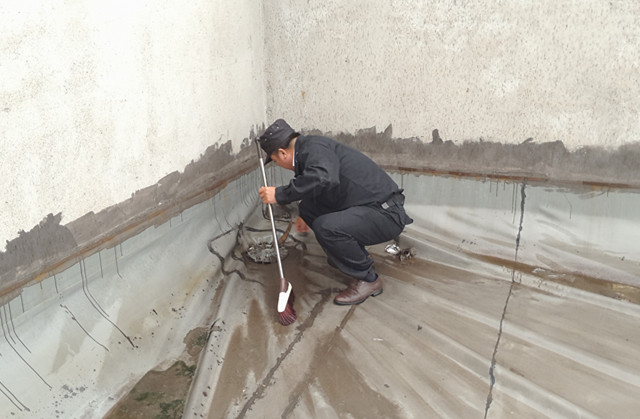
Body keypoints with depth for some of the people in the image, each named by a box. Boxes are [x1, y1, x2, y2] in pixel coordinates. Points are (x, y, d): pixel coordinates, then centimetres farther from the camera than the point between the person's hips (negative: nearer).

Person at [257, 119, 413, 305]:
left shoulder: (313, 147, -16)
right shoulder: (309, 150, 15)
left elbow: (324, 178, -39)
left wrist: (280, 194, -26)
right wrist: (306, 218, 51)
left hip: (386, 214, -10)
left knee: (327, 227, -30)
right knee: (307, 207, 9)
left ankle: (368, 279, -7)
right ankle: (343, 254, 24)